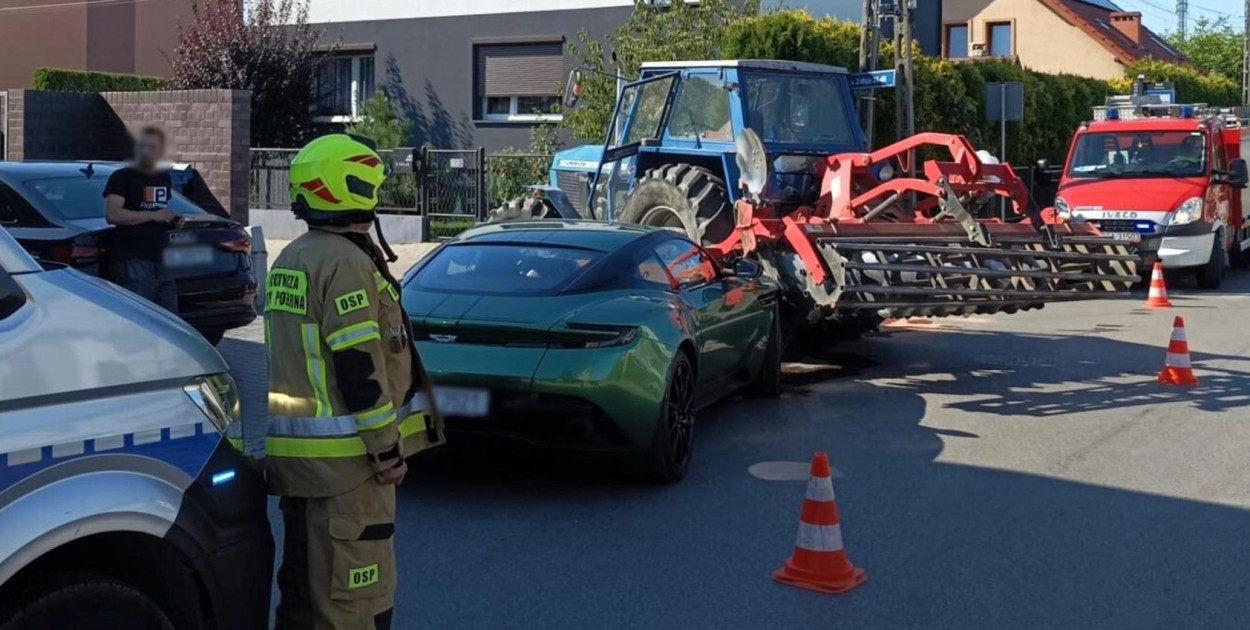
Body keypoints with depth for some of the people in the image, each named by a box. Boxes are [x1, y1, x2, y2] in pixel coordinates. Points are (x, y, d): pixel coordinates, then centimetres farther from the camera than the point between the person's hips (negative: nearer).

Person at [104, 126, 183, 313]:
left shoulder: (164, 179, 19)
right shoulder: (122, 177, -4)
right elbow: (112, 214, -16)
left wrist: (173, 221, 11)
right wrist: (152, 215, -17)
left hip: (158, 261, 8)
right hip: (132, 262, -7)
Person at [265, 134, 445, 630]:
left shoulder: (289, 261, 16)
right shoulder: (346, 262, -16)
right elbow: (360, 365, -21)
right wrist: (388, 449, -16)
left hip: (292, 452, 10)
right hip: (343, 457, -10)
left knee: (303, 580, 18)